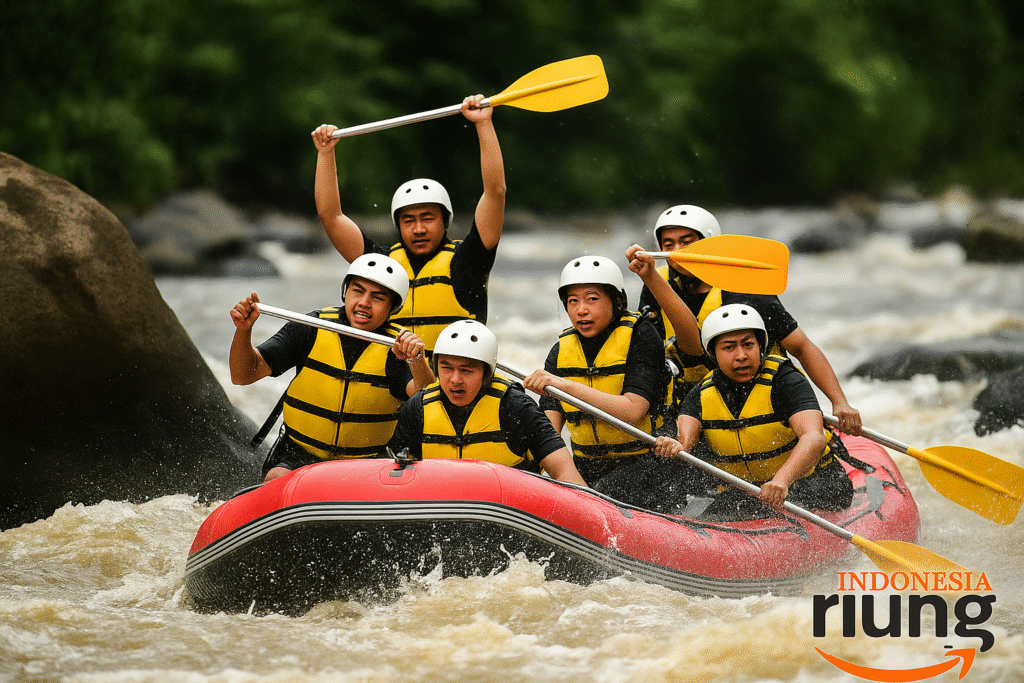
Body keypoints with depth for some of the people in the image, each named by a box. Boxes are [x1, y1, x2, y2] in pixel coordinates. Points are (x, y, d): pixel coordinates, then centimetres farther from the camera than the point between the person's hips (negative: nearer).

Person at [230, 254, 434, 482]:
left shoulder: (397, 349, -8)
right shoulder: (311, 329, -4)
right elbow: (243, 375, -4)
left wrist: (417, 362, -46)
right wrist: (243, 330, -23)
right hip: (298, 456, 0)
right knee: (276, 480, -29)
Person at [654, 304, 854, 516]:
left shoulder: (786, 381, -18)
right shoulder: (701, 395, -3)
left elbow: (814, 438, -33)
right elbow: (684, 440, -19)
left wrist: (782, 480, -53)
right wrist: (674, 448, -47)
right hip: (744, 488, 4)